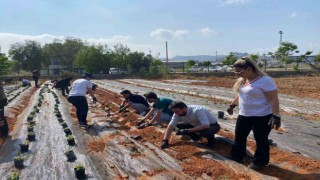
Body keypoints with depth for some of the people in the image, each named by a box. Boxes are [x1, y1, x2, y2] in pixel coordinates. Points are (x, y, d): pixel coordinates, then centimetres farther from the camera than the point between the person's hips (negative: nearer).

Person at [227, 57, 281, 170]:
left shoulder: (265, 81, -20)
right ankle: (236, 157, 32)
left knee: (261, 140, 6)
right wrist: (232, 105, 26)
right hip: (244, 115, 8)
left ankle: (259, 162, 23)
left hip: (262, 117, -8)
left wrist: (276, 116, -25)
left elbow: (273, 99, -21)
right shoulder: (242, 80, 5)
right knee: (239, 137, 16)